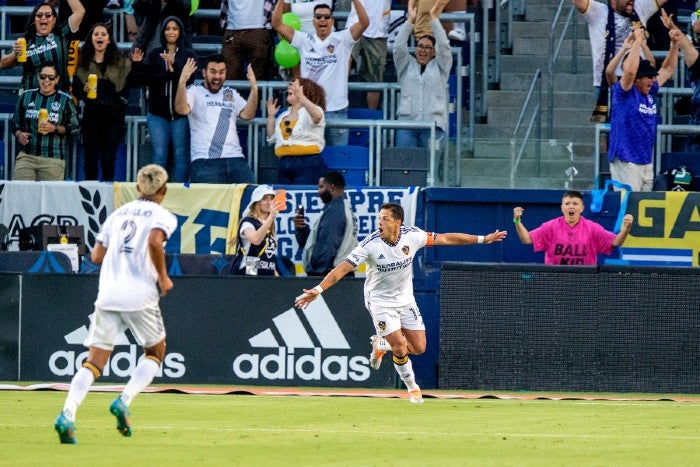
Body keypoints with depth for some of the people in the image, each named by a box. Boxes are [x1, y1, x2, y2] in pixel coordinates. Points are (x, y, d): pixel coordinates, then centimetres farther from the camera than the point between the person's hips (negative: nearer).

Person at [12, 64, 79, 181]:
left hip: (53, 158, -2)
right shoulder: (26, 96, 11)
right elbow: (16, 122, 18)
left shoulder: (65, 100, 3)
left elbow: (74, 128, 3)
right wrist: (19, 134, -2)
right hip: (26, 155, 2)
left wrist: (55, 129, -12)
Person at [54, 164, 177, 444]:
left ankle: (67, 414, -21)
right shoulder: (163, 216, 2)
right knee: (155, 352, 18)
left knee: (94, 361, 1)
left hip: (107, 295, 4)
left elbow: (97, 256, 15)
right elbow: (155, 241, -19)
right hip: (140, 295, -4)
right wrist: (163, 278, -7)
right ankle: (124, 401, -5)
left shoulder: (118, 213, 18)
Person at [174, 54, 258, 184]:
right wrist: (182, 82, -23)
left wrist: (254, 89, -5)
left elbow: (247, 114, 9)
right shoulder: (195, 91, 9)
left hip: (235, 158, 4)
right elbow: (181, 109, -10)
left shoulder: (231, 94, 22)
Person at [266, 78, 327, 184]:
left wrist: (301, 96, -37)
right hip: (285, 163, 7)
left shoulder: (309, 112, 0)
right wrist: (270, 116, 15)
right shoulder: (284, 115, 21)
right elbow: (272, 138, 23)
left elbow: (317, 116, -28)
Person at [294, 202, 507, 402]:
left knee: (418, 348, 1)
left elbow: (446, 239, -5)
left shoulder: (412, 235, -16)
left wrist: (483, 239, -2)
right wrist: (318, 289, -38)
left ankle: (380, 344, 30)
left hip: (405, 299, 4)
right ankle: (412, 387, 16)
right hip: (380, 301, -4)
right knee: (400, 349, -11)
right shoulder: (370, 244, -25)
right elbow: (343, 268, -28)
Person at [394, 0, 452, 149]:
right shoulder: (406, 66, 18)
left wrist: (434, 19, -3)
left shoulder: (440, 67, 14)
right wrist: (410, 20, -2)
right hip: (406, 121, 2)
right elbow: (398, 47, 4)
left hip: (433, 124, -2)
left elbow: (444, 46, 0)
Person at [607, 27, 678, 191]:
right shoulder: (624, 92, -7)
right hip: (626, 161, -8)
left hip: (646, 161, 8)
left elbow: (667, 70, 24)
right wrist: (638, 40, -20)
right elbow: (630, 71, -26)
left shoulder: (650, 92, 14)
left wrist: (674, 44, 14)